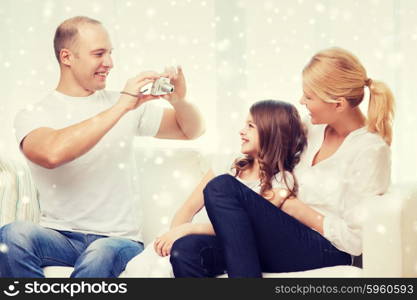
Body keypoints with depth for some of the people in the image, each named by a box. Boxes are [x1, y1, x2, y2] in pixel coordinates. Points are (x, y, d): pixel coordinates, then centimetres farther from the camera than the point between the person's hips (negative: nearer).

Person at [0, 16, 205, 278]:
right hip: (59, 237, 0)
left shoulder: (130, 107, 10)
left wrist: (179, 101, -7)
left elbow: (193, 130, 17)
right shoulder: (33, 116, 0)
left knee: (102, 254, -36)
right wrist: (120, 108, -21)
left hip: (118, 239, 1)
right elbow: (53, 153, -23)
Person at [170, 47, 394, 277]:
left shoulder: (370, 151, -10)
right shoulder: (315, 129, 13)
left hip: (325, 254, -7)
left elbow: (355, 241, -13)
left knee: (223, 187, -23)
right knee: (186, 251, -18)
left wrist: (297, 208, -6)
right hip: (290, 239, 7)